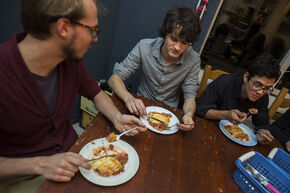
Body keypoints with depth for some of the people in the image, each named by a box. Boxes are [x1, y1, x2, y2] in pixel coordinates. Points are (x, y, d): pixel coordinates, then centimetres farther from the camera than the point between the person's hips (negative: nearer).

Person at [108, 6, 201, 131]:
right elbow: (115, 78, -16)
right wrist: (128, 98, -36)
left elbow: (190, 96, -9)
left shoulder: (193, 60, -15)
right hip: (142, 105, 0)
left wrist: (189, 115, -32)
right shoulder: (144, 47, -17)